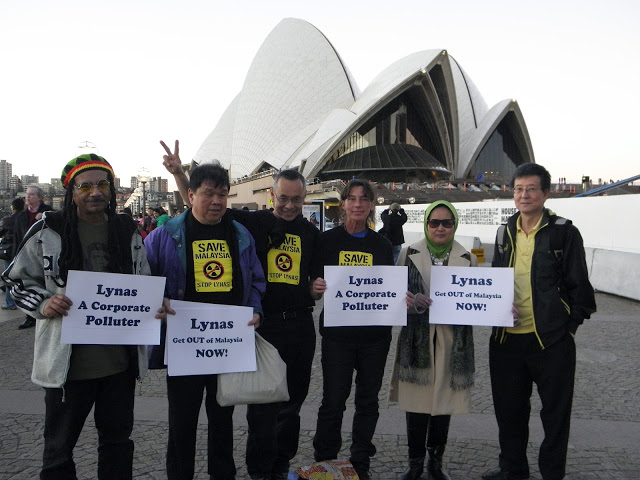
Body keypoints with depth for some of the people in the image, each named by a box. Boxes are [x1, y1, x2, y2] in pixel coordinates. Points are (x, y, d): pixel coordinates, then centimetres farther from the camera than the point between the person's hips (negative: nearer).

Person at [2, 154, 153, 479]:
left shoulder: (128, 232, 6)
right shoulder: (48, 231, -6)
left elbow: (143, 283, 16)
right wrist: (42, 303, -16)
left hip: (121, 359, 3)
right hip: (68, 361, -3)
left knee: (118, 441, 19)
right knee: (59, 449, 13)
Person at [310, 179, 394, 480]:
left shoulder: (382, 245, 8)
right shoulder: (327, 241, 0)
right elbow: (315, 291, 0)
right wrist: (316, 289, -22)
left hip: (375, 334, 3)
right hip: (337, 333, -3)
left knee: (368, 399, 11)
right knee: (333, 401, 0)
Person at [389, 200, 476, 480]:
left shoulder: (467, 259, 6)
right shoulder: (409, 254, 3)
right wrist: (412, 301, -18)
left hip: (452, 341, 1)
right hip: (416, 339, -1)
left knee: (444, 401, 8)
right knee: (416, 401, 2)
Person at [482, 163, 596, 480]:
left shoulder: (564, 232, -6)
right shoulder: (505, 234, 10)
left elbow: (578, 285, -4)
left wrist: (570, 326, -7)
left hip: (551, 338, -5)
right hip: (507, 337, 5)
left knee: (555, 411, 9)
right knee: (509, 407, 16)